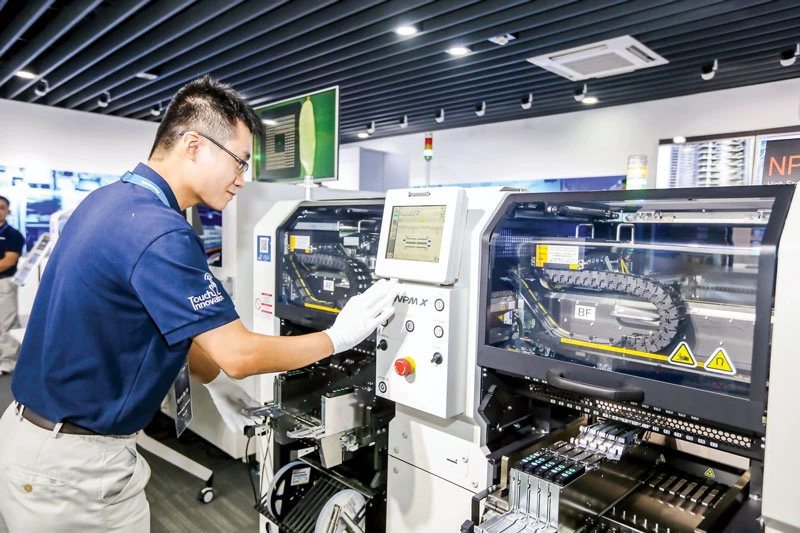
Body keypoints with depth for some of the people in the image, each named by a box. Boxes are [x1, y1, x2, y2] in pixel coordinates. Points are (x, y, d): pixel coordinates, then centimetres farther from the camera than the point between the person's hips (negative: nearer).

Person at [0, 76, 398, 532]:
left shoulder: (112, 199, 2)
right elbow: (241, 354, -25)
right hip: (74, 463, -9)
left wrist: (215, 380, 12)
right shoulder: (159, 231, -28)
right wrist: (339, 336, -12)